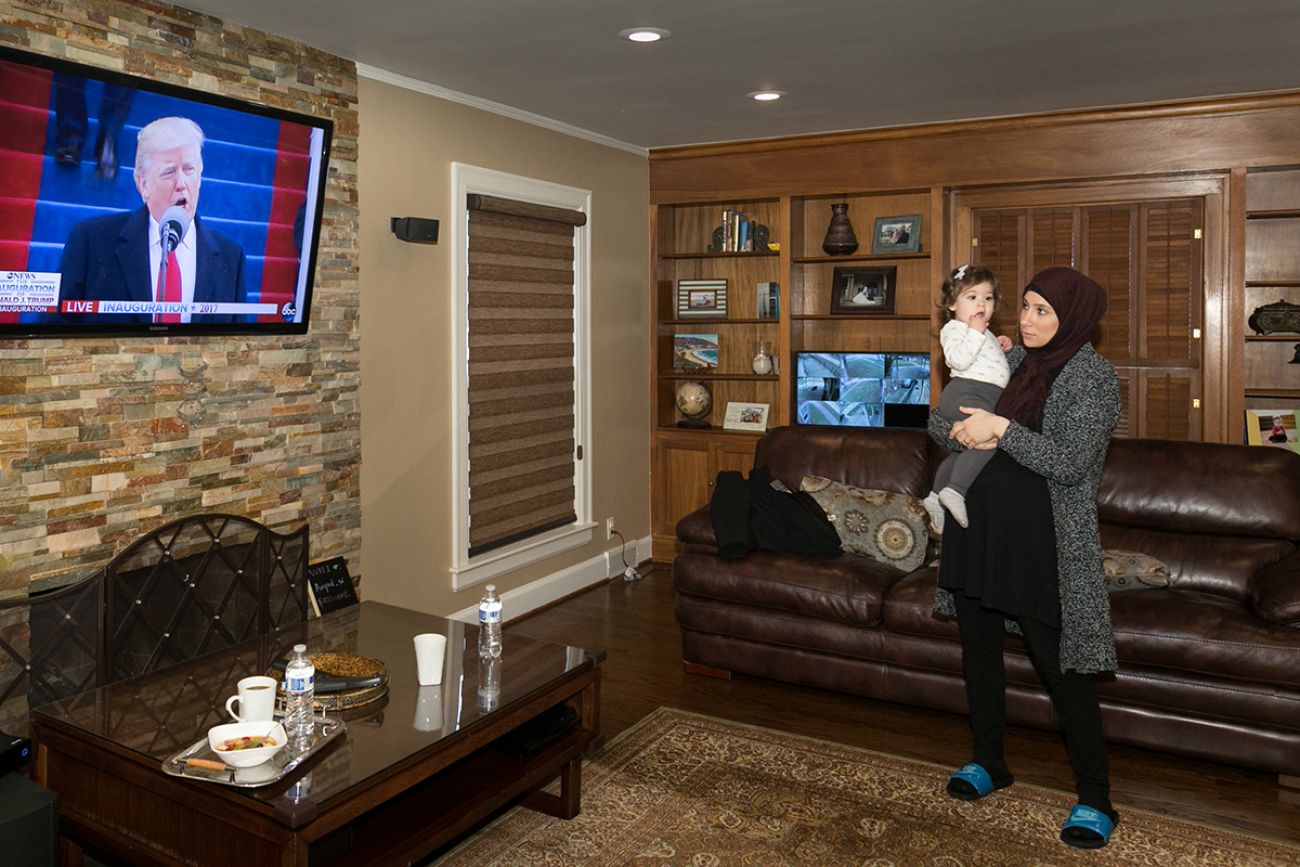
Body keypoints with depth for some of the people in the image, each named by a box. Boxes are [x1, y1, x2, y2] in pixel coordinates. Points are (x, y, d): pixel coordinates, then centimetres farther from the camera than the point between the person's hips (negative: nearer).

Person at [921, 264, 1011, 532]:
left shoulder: (984, 334, 28)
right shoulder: (953, 328, -2)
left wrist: (1000, 347, 22)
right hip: (964, 393, -11)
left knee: (963, 449, 21)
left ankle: (935, 498, 32)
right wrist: (976, 331, -16)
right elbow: (959, 360, -20)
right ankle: (955, 490, -35)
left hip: (989, 397, 11)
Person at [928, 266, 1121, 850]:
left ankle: (1094, 797, 16)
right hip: (979, 529, 7)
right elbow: (939, 418, 12)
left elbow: (1071, 464, -20)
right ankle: (989, 762, 34)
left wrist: (1002, 428, -22)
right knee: (978, 648, 15)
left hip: (1044, 543, -6)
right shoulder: (1011, 361, 9)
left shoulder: (1093, 376, -9)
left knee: (1060, 665, 0)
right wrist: (964, 434, -9)